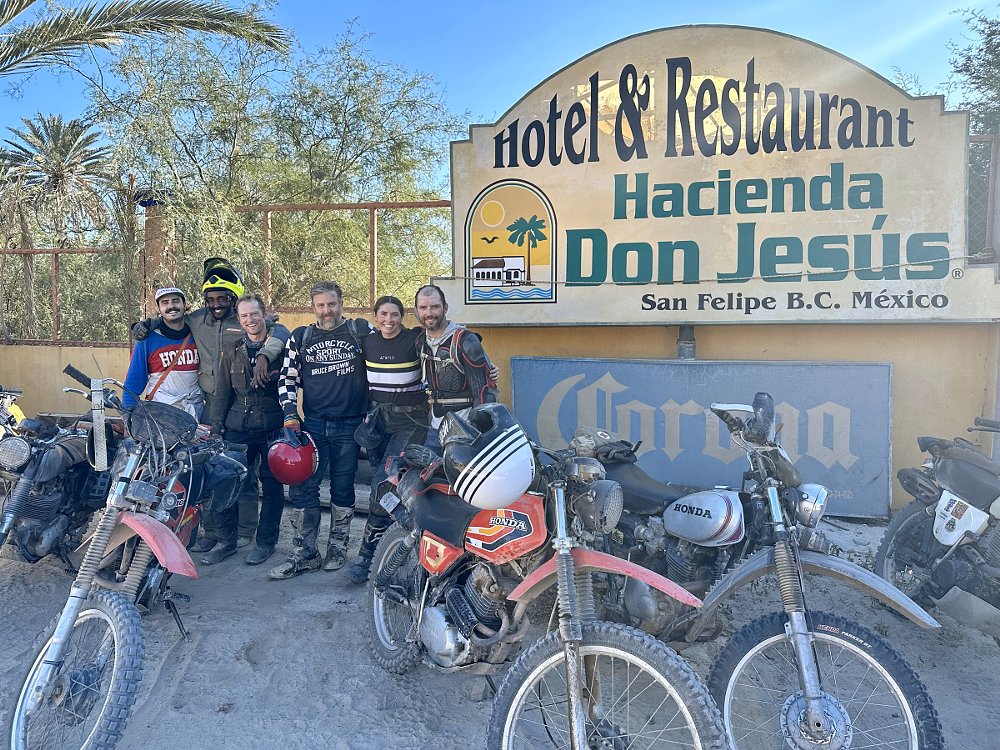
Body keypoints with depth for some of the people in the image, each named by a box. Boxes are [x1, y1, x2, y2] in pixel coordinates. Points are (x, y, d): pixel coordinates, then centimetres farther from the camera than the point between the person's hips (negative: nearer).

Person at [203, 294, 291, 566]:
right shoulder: (232, 351, 12)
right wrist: (215, 426, 11)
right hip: (239, 425, 4)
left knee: (272, 485, 5)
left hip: (273, 425, -3)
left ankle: (266, 541, 19)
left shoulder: (281, 342, -1)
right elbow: (222, 393, 15)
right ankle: (226, 540, 17)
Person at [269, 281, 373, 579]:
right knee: (301, 487, -2)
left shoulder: (362, 330, 2)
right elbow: (287, 378, 10)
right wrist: (290, 413, -2)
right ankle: (305, 552, 9)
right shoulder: (299, 337, 8)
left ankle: (338, 549, 22)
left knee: (343, 488, 8)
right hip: (312, 423, 2)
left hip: (350, 425, -2)